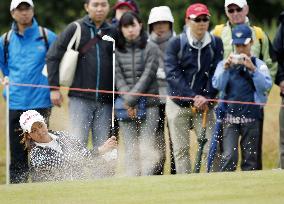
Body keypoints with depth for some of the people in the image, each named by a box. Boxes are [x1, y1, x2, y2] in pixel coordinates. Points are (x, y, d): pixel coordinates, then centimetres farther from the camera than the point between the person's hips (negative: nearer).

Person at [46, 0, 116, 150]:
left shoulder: (113, 32, 8)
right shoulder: (75, 29, 1)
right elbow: (53, 56, 1)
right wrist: (54, 87, -4)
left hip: (105, 99, 3)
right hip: (80, 98, -2)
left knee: (102, 145, 3)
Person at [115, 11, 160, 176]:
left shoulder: (151, 48, 3)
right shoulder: (117, 51, 9)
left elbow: (148, 76, -5)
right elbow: (118, 78, 3)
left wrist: (132, 99, -12)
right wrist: (127, 100, -11)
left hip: (148, 103, -2)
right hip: (126, 107, 2)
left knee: (146, 147, -10)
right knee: (131, 150, -2)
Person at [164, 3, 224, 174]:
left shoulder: (215, 43, 1)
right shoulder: (176, 43, -4)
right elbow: (173, 75, -11)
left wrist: (206, 97, -17)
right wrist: (193, 97, -20)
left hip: (204, 104, 1)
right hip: (178, 104, -1)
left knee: (211, 147, -8)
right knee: (181, 150, 0)